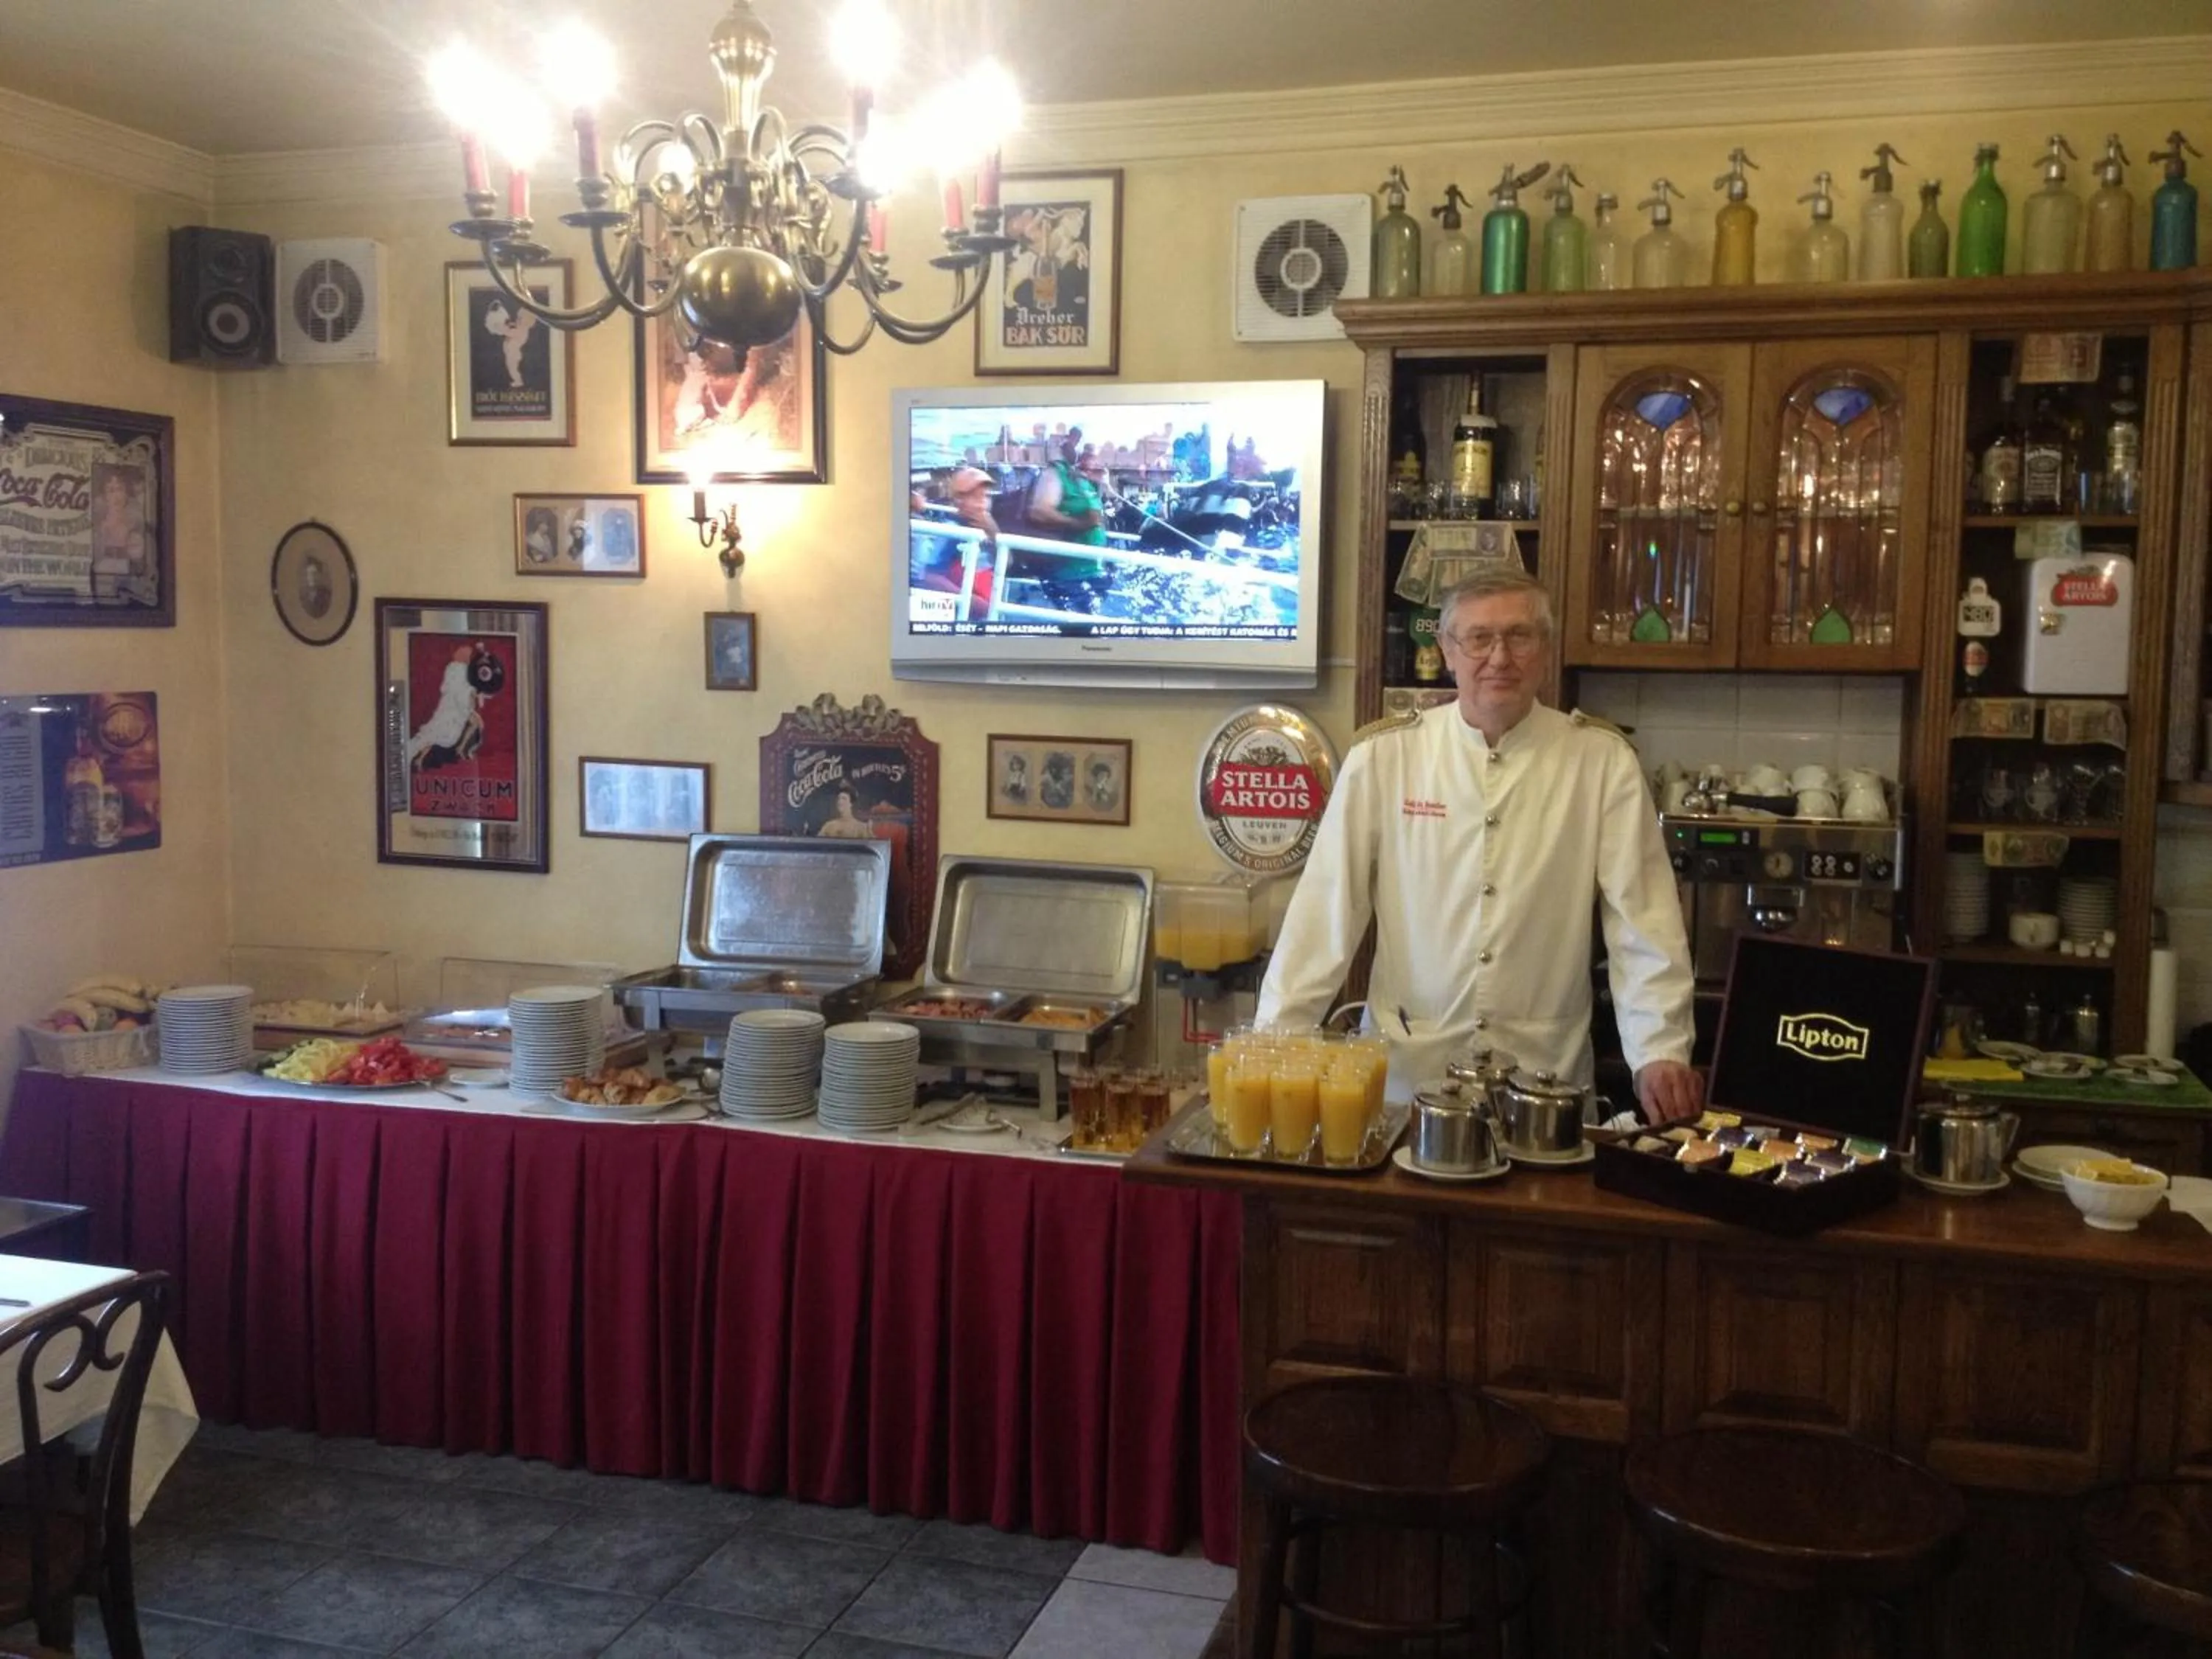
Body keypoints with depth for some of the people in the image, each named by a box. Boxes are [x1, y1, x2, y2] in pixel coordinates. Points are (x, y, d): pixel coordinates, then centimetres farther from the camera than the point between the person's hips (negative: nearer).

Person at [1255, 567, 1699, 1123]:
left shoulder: (1602, 760, -1)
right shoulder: (1383, 755, -3)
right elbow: (1328, 907, -2)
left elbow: (1643, 917, -2)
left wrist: (1661, 1051, -11)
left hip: (1545, 1079, 0)